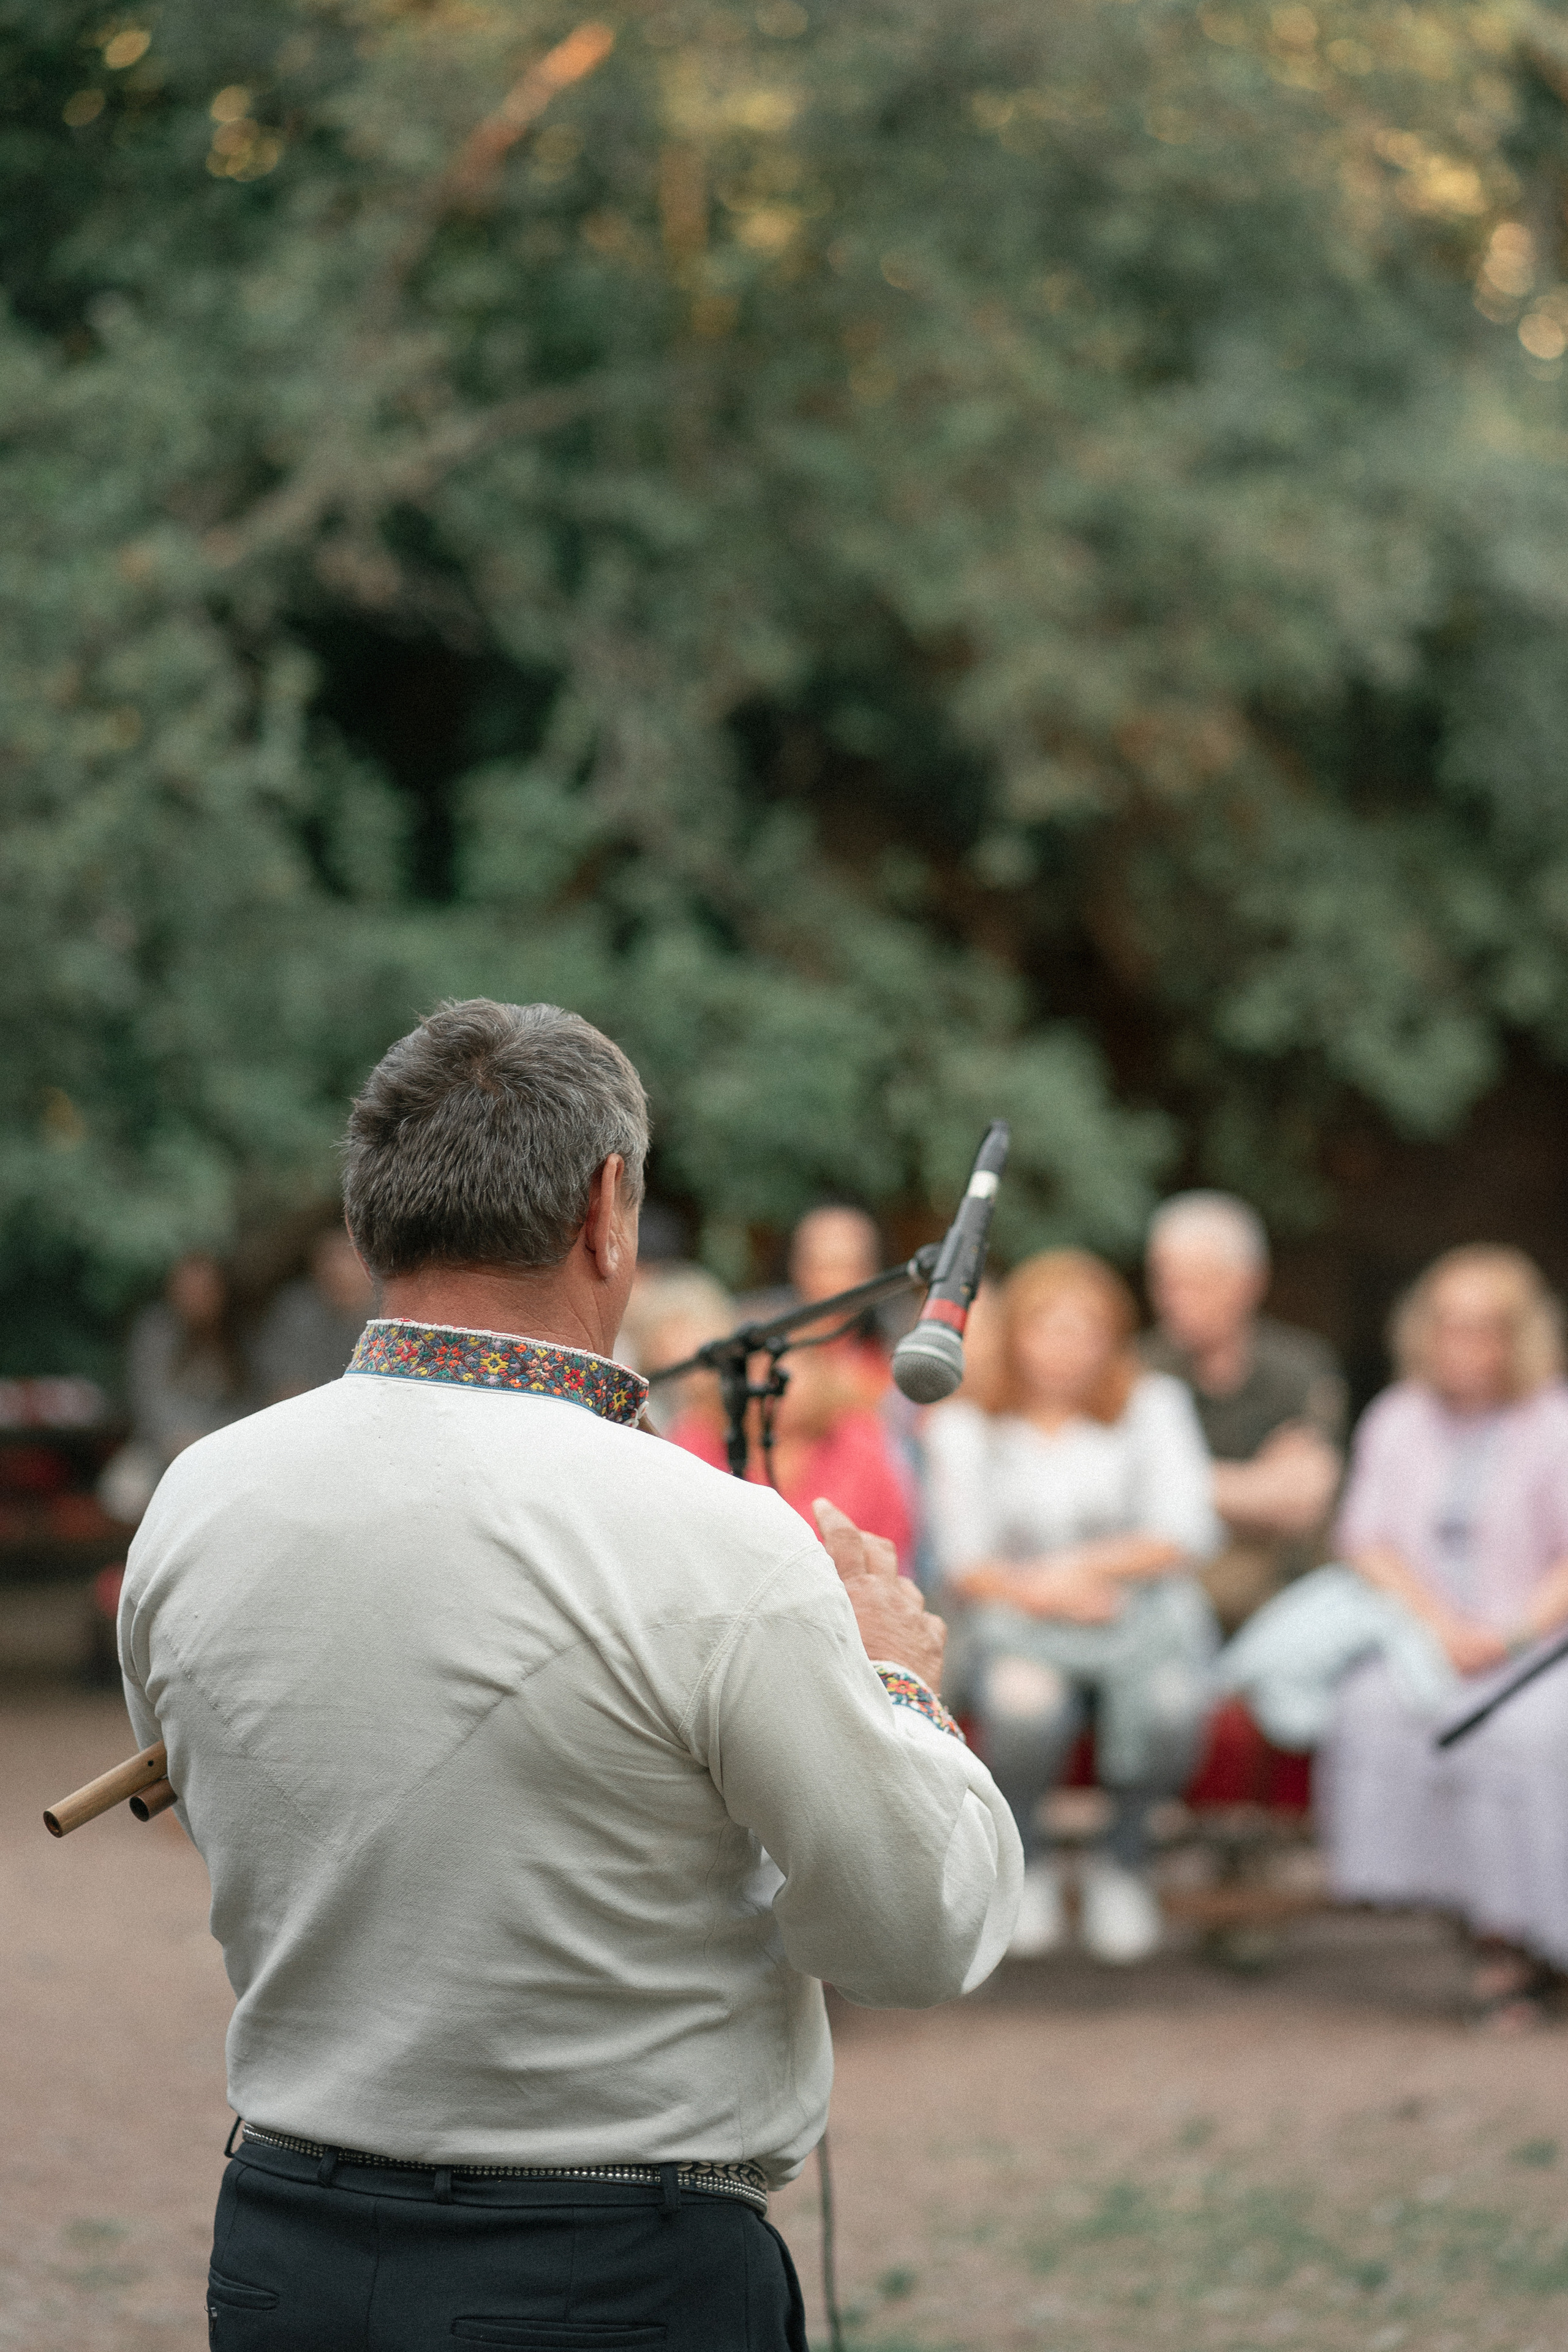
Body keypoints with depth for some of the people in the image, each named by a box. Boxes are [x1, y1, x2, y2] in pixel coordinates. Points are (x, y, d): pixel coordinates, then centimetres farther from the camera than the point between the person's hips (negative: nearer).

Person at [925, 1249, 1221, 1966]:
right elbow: (963, 1563, 2)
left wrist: (1081, 1567, -9)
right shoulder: (965, 1427, 9)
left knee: (1166, 1704, -35)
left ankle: (1124, 1857, -3)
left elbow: (1186, 1536, 0)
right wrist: (1037, 1591, -17)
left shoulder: (1154, 1406, 8)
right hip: (1019, 1619, 0)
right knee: (1024, 1701, -37)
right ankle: (1023, 1862, -6)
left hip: (1143, 1613, 0)